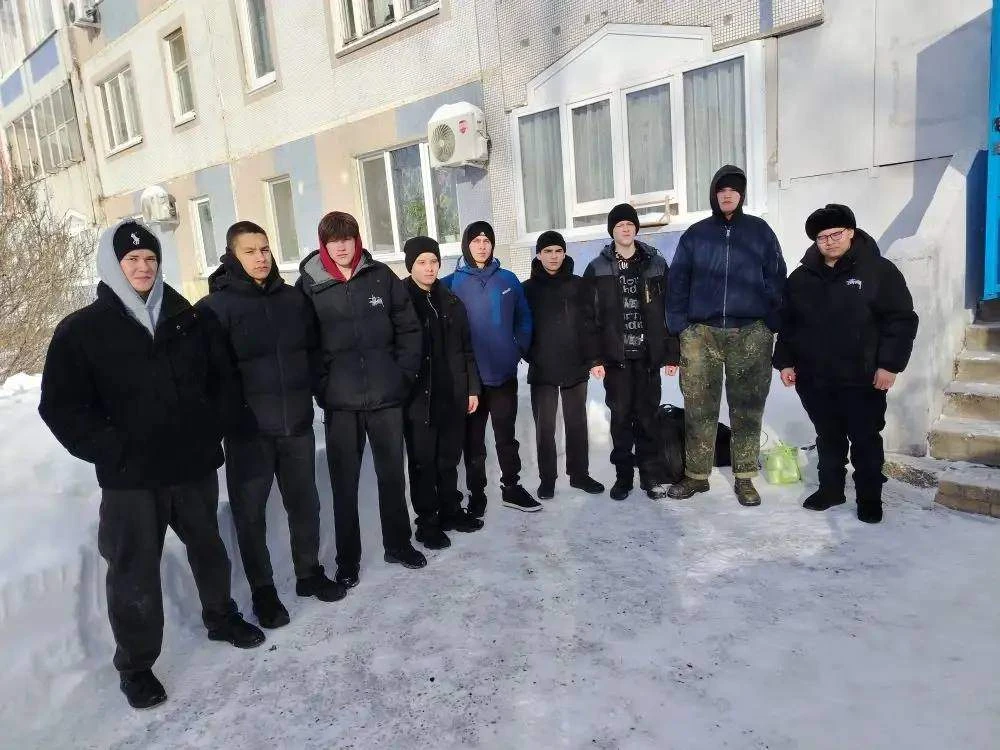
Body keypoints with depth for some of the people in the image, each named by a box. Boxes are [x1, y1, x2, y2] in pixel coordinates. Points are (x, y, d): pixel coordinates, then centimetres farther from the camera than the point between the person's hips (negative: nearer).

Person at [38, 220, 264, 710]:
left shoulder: (188, 319, 4)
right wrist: (111, 451, -14)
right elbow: (61, 406, -6)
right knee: (135, 572, 6)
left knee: (207, 546, 20)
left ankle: (221, 618, 42)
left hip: (195, 463, 3)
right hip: (131, 475, -3)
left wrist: (216, 425, 0)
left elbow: (223, 374, 12)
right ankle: (135, 665, 25)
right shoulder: (82, 330, -5)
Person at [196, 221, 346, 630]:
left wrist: (310, 393, 11)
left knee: (304, 503, 15)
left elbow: (313, 348, 15)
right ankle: (262, 590, 24)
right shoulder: (216, 306, -7)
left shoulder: (293, 298, 6)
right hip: (247, 430, -4)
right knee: (250, 512, 7)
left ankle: (309, 573, 33)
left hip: (297, 423, 4)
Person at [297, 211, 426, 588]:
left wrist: (404, 374, -2)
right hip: (340, 401, -1)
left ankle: (398, 544, 33)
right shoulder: (308, 285, -3)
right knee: (344, 483, 8)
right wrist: (321, 387, -8)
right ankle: (347, 559, 24)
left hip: (386, 395, 2)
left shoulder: (381, 276, 1)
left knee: (393, 474, 14)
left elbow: (409, 328, 4)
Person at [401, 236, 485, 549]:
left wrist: (472, 388, 9)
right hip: (418, 397, -4)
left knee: (449, 458, 15)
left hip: (453, 394, 4)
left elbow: (466, 350, 12)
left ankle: (451, 511, 30)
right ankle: (427, 522, 15)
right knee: (423, 461, 4)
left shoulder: (452, 303, 10)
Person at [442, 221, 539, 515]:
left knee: (506, 435, 13)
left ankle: (512, 487, 27)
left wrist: (519, 349, 0)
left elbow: (524, 319, 9)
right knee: (473, 439, 10)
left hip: (504, 372, 2)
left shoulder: (508, 279, 3)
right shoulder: (453, 282, -3)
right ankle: (476, 494, 22)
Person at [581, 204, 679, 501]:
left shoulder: (656, 264, 6)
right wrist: (594, 358, -7)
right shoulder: (597, 270, 3)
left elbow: (670, 311, 5)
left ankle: (651, 475, 16)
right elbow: (590, 317, 0)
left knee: (648, 416, 5)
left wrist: (671, 354, 0)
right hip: (615, 357, 0)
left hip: (648, 355, 1)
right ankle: (623, 474, 17)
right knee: (620, 416, 4)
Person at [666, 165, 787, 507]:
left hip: (750, 333, 0)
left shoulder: (760, 231, 9)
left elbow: (776, 280, 7)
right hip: (701, 332, 1)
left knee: (747, 407, 4)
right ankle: (696, 475, 12)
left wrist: (772, 324, -1)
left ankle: (744, 478, 13)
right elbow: (678, 283, 8)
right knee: (698, 408, 2)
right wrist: (679, 326, -1)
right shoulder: (695, 234, 10)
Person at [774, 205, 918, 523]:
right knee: (828, 438, 15)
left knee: (866, 440, 7)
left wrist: (890, 364, -13)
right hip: (814, 379, 4)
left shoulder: (879, 271, -4)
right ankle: (830, 488, 30)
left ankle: (870, 497, 23)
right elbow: (786, 324, 12)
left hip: (862, 380, -3)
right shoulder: (801, 278, 8)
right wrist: (785, 362, 6)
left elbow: (901, 320, -7)